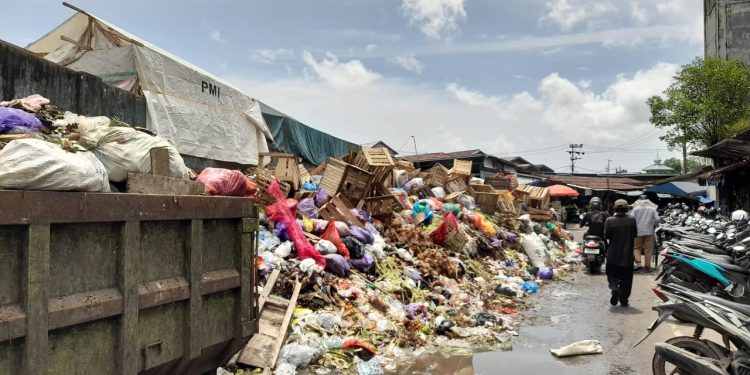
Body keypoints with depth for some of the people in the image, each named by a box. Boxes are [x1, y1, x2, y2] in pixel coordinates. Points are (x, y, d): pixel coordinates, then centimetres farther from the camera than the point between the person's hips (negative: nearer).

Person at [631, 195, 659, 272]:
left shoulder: (635, 208, 0)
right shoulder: (652, 209, 4)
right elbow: (657, 220, -1)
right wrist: (654, 227, 16)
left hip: (638, 231, -1)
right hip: (649, 232, 1)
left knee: (636, 248, 7)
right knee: (648, 249, 6)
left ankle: (638, 263, -11)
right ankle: (647, 266, 7)